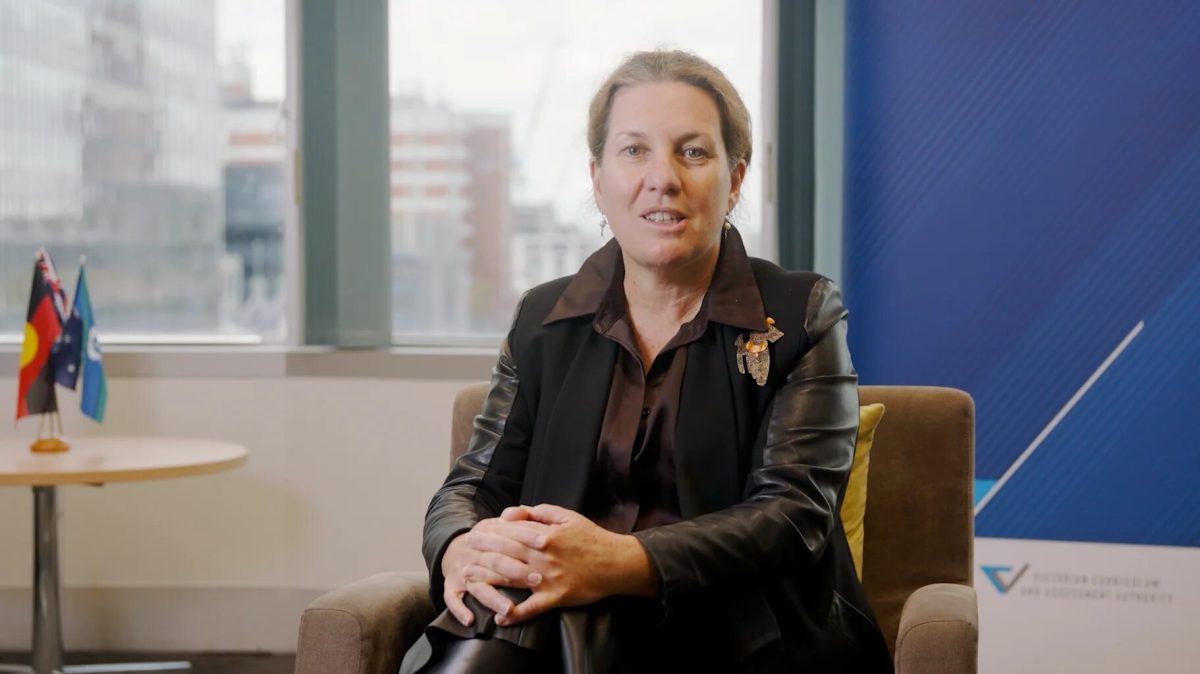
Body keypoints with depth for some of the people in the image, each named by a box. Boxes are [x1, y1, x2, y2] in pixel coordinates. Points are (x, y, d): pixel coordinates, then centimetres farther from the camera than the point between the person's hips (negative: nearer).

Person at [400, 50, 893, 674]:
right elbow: (474, 485, 11)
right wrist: (462, 552, -17)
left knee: (569, 622, -34)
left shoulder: (801, 315, 4)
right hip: (556, 615, 3)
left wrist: (620, 563, -27)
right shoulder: (543, 319, 15)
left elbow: (794, 512, -8)